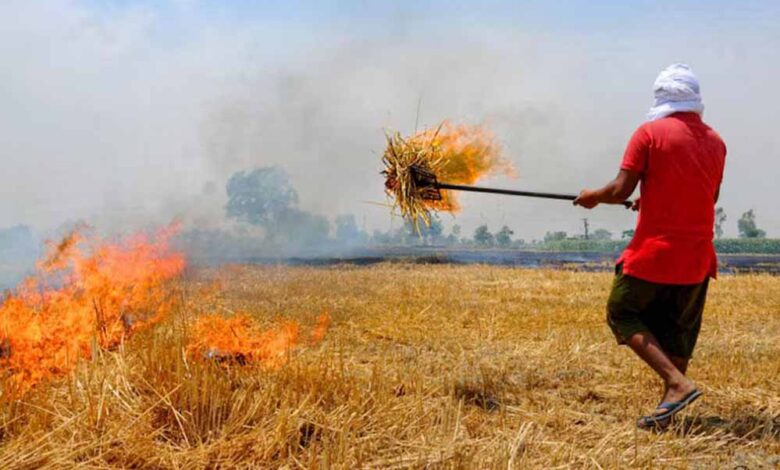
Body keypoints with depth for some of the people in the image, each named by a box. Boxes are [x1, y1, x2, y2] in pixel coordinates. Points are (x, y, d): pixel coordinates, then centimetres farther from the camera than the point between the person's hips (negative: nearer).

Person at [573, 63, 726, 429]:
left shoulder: (649, 133, -8)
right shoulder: (715, 142, 8)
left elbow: (620, 191, -12)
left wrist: (593, 197, 9)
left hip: (653, 252, -5)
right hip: (697, 257, 5)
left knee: (624, 315, 8)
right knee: (678, 333, 14)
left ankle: (677, 383, -8)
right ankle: (666, 411, 15)